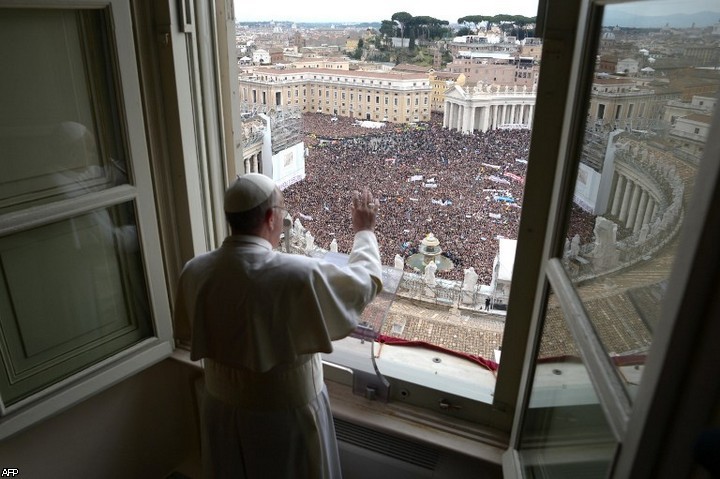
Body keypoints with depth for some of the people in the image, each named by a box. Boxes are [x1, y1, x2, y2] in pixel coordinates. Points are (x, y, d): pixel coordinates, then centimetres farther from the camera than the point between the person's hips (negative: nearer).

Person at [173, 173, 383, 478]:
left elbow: (186, 331, 5)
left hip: (223, 408, 4)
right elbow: (367, 281, -13)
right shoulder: (298, 275, -29)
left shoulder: (195, 271, -13)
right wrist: (365, 231, 2)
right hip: (285, 415, -4)